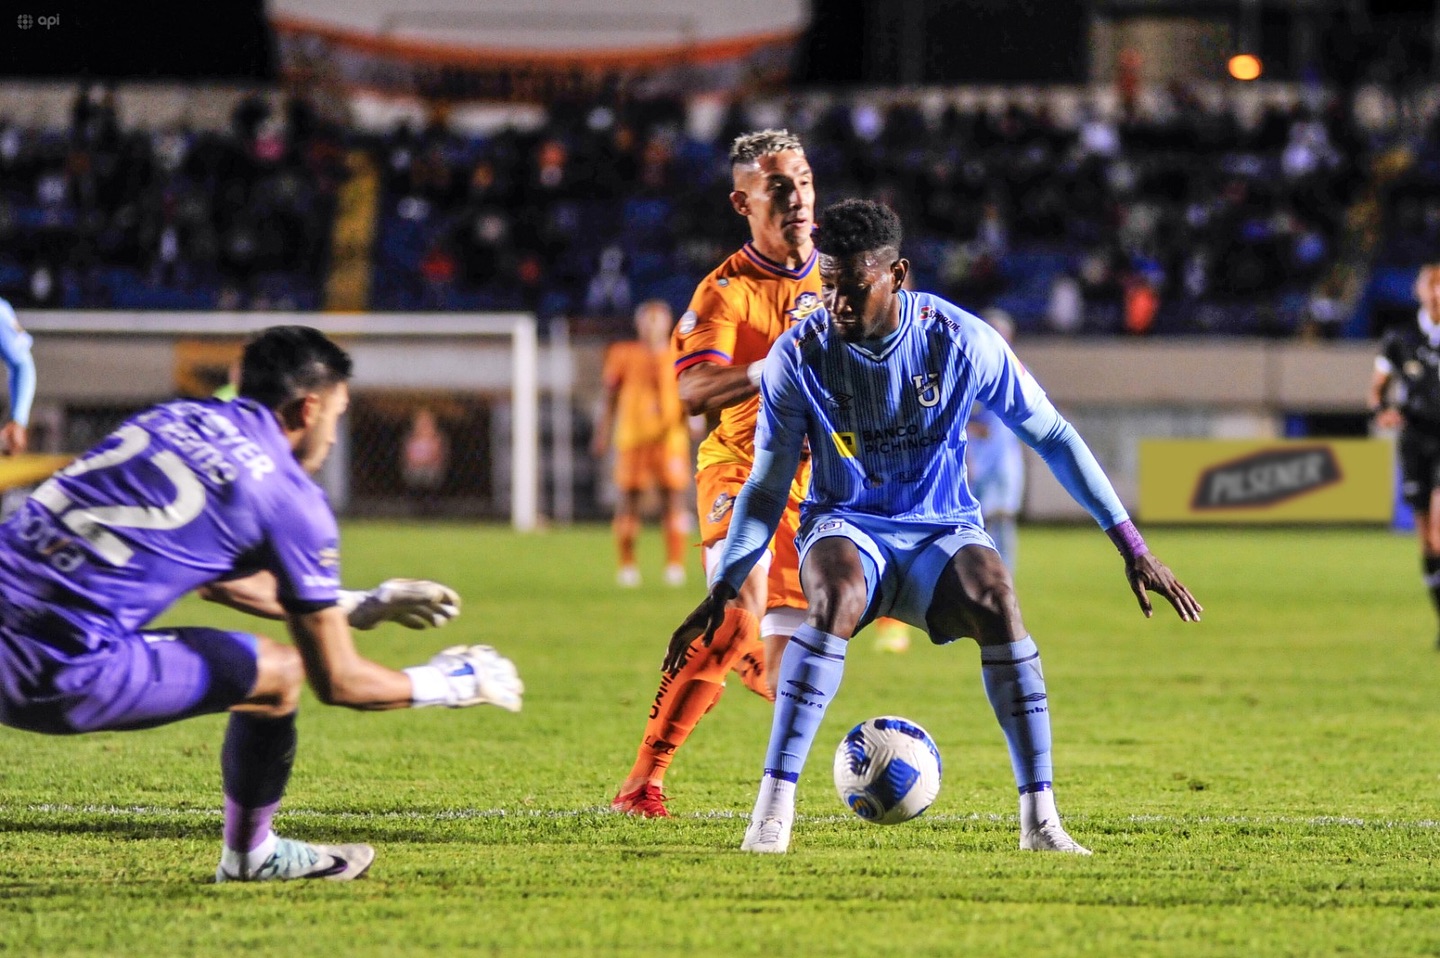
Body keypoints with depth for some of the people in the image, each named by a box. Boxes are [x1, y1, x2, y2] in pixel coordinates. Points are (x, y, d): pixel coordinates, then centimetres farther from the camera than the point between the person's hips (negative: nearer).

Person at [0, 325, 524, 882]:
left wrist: (361, 607, 46)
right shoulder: (291, 498, 0)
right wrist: (448, 685, 26)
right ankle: (249, 855, 30)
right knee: (276, 673, 10)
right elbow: (338, 683, 7)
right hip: (68, 670, -6)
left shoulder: (176, 418, 20)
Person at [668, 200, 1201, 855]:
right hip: (846, 529, -1)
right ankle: (772, 809, -34)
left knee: (998, 602, -31)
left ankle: (1040, 818, -27)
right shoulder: (798, 355, -10)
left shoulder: (962, 341, -12)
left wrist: (1132, 547, -3)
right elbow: (767, 486, -1)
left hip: (943, 530, 1)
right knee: (835, 601, -36)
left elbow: (1052, 436, -2)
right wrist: (721, 593, -10)